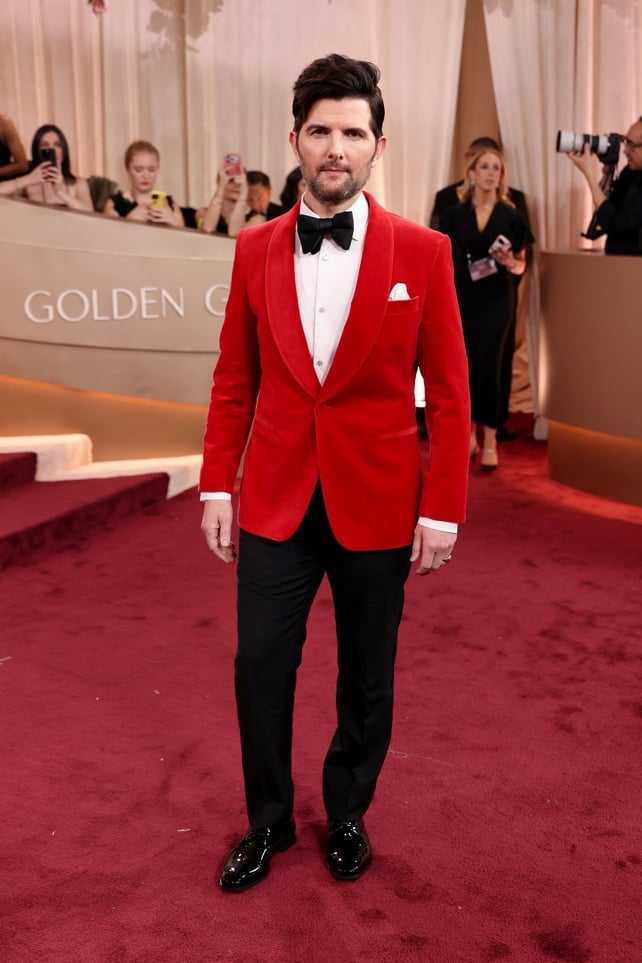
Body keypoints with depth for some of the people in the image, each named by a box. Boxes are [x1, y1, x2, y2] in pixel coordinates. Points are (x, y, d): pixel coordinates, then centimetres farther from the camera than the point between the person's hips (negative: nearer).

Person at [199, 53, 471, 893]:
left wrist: (443, 509, -7)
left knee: (366, 677, 13)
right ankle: (269, 820, 32)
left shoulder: (422, 251, -5)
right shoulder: (255, 249, 2)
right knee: (260, 665, 7)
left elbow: (448, 392, -4)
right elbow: (235, 381, 7)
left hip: (377, 503, -1)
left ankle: (347, 815, 38)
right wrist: (216, 485, 3)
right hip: (275, 500, 2)